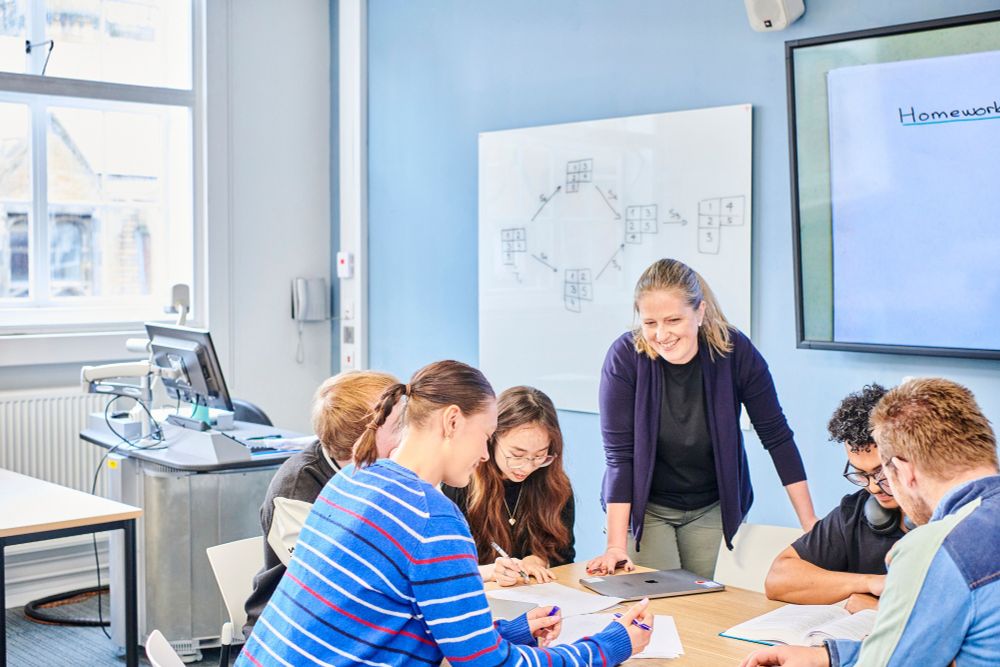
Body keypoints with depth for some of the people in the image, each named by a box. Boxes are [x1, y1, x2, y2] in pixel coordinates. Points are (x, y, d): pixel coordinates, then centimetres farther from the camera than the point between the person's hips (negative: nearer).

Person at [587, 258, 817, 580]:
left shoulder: (736, 351, -17)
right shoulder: (625, 356, -20)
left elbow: (776, 436, -10)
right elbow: (619, 454, -20)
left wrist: (810, 523, -11)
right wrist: (616, 544, -24)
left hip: (713, 508, 1)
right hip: (645, 507, -1)